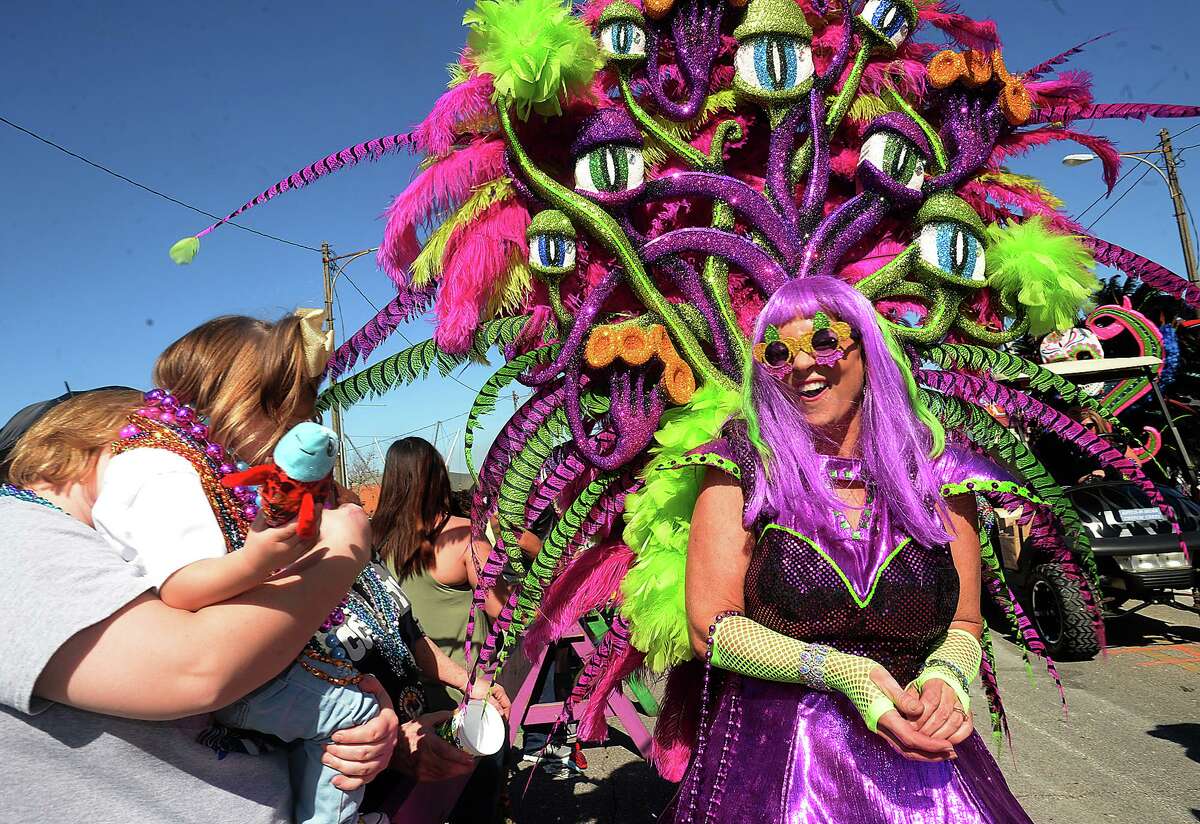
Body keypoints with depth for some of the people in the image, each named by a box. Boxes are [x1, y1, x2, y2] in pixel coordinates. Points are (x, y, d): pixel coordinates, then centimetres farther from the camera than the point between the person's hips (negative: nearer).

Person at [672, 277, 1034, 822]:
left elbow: (964, 623, 7)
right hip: (773, 759, -2)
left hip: (917, 754, 3)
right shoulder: (743, 468, -6)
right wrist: (841, 674, -20)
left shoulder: (935, 469, 2)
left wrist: (944, 677, -14)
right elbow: (711, 628, -9)